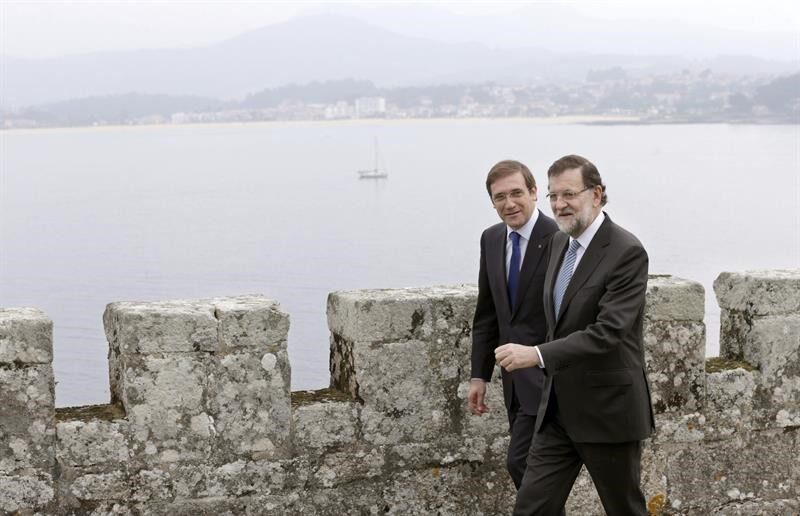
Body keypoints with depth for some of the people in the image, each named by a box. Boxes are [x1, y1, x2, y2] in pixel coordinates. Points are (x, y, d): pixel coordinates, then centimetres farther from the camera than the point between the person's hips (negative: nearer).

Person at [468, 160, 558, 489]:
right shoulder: (491, 240, 7)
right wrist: (479, 376, 11)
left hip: (547, 376, -7)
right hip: (514, 377, 7)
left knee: (521, 462, -11)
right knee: (531, 464, 14)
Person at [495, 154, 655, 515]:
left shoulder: (627, 252, -17)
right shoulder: (558, 242, 9)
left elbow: (608, 332, -26)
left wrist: (538, 355, -34)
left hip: (608, 412, -7)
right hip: (558, 410, 7)